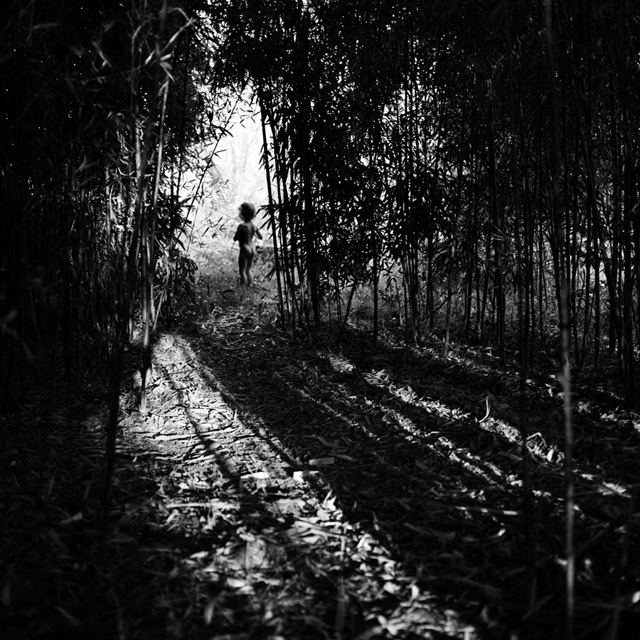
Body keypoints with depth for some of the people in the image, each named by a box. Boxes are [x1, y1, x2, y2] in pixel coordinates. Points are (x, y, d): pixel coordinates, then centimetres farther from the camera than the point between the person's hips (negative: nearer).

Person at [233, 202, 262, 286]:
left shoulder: (241, 226, -17)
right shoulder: (254, 226, 1)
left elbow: (235, 239, -11)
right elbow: (261, 237, 13)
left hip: (244, 250, -7)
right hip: (252, 249, 7)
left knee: (242, 271, 0)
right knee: (248, 270, 19)